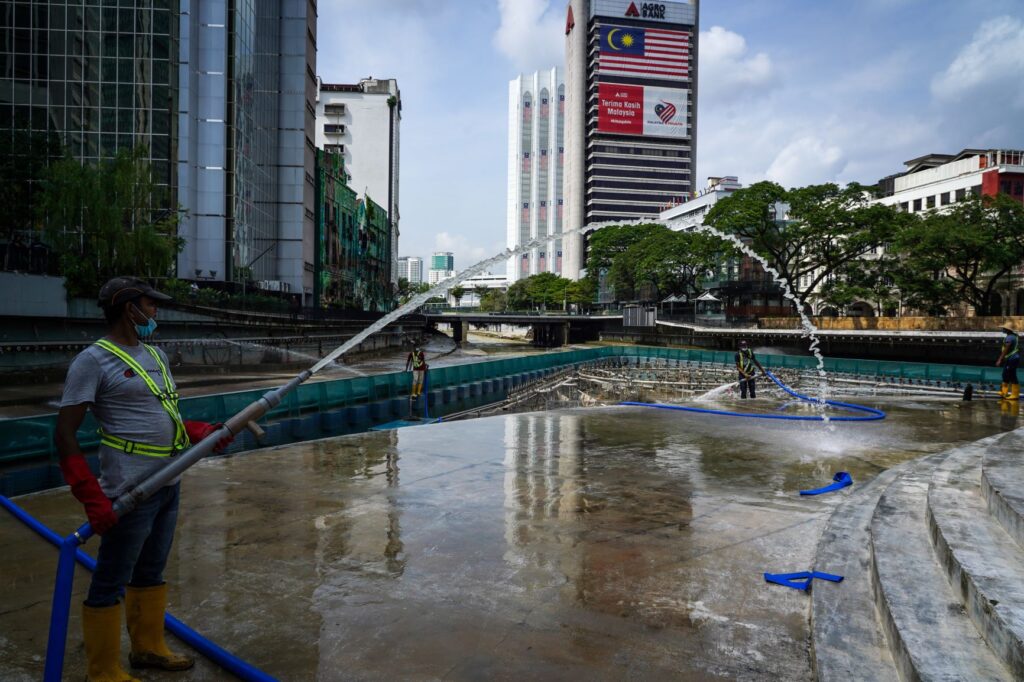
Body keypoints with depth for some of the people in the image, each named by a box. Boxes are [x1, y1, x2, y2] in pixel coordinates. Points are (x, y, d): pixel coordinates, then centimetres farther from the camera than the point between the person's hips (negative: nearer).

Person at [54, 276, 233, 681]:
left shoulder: (155, 355, 13)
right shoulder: (93, 361, -12)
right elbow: (65, 436, -15)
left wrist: (205, 433, 2)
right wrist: (93, 499, -21)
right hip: (130, 491, -8)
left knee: (151, 571, 21)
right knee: (110, 583, 6)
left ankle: (148, 648, 38)